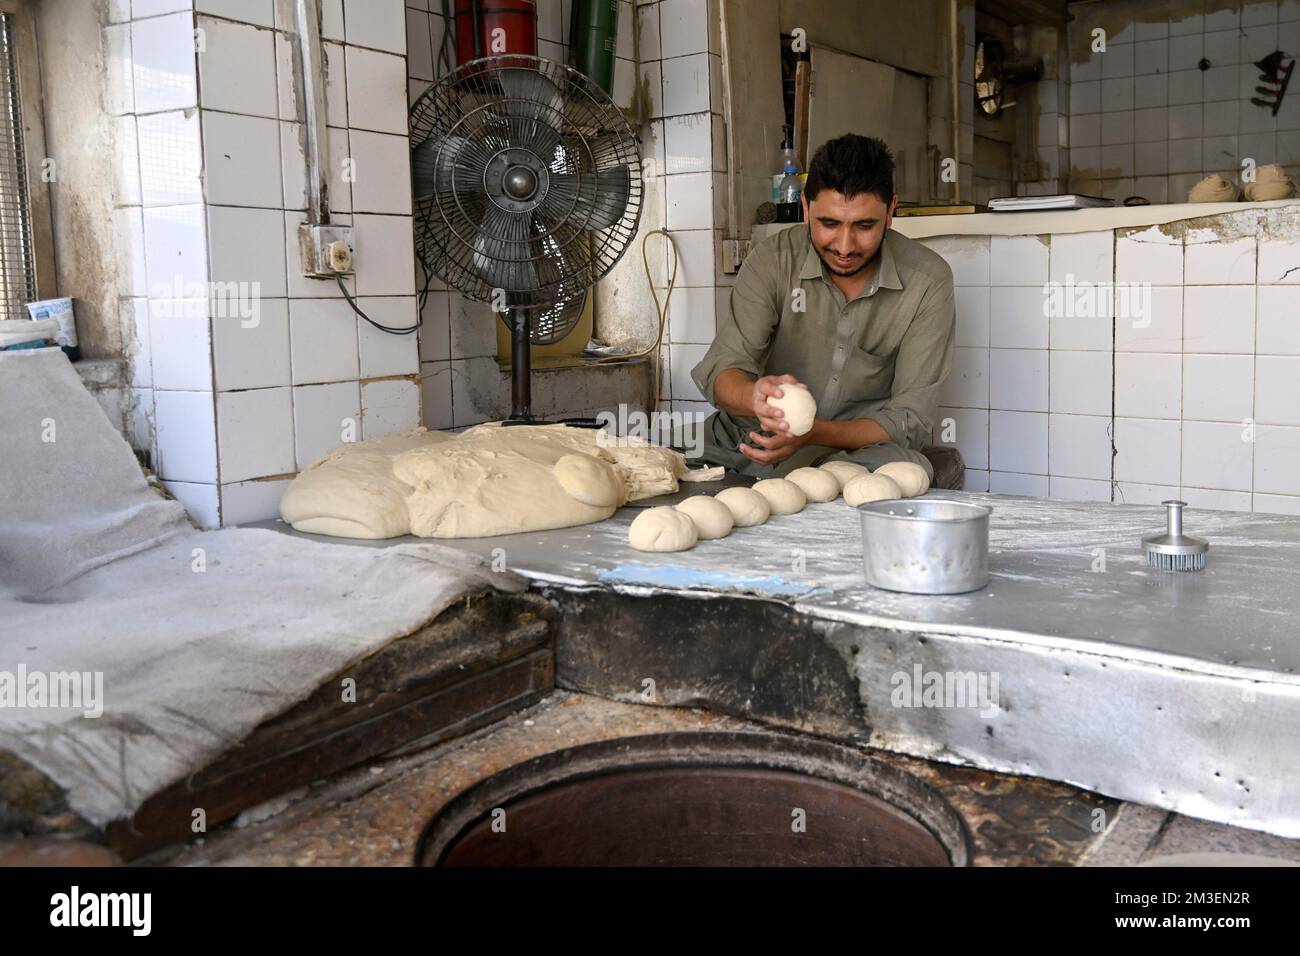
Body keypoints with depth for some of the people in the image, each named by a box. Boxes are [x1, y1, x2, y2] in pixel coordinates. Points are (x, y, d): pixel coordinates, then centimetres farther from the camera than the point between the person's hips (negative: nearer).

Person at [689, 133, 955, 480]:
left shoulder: (928, 280, -12)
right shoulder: (773, 259, -9)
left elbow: (908, 419, -12)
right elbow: (722, 372, -14)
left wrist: (813, 432, -31)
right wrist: (756, 397, -40)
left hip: (866, 446, 0)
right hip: (763, 439, 1)